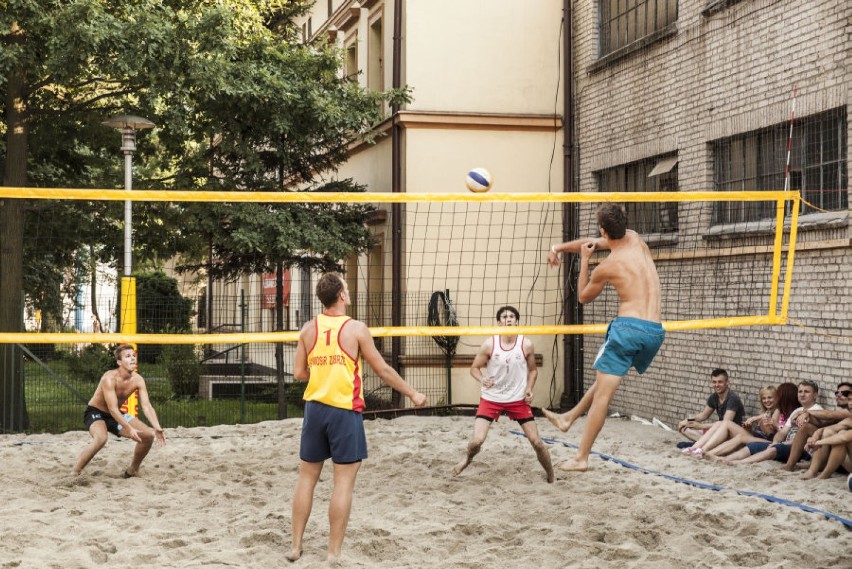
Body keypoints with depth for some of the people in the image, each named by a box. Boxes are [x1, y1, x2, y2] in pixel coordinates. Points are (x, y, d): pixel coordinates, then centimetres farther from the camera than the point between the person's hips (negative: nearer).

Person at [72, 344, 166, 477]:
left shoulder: (137, 380, -11)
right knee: (101, 438, -38)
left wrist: (157, 427, -31)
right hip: (95, 413, -7)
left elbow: (146, 406, -15)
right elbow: (113, 409, -34)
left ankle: (133, 470, 16)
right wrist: (130, 429, -42)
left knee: (148, 435, -5)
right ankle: (74, 473, -23)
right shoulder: (109, 378, -30)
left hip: (117, 415, 7)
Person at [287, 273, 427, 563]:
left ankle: (295, 547, 17)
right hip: (345, 411, -4)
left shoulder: (308, 329, 4)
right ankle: (334, 553, 3)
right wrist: (413, 394, 9)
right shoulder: (356, 329, -7)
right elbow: (383, 370, -2)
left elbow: (298, 373, 6)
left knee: (307, 478, 13)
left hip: (315, 408, 4)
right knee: (344, 482, 2)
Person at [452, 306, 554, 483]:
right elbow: (474, 368, -2)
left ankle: (551, 475, 23)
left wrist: (529, 389, -9)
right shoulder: (489, 345, -12)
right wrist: (482, 379, -24)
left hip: (518, 400, 1)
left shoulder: (526, 345, -8)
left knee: (536, 441, 0)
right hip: (491, 398, -1)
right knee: (477, 440, -13)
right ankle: (468, 459, 22)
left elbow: (532, 370, 7)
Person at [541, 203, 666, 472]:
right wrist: (559, 247, 27)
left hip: (629, 327, -7)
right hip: (655, 331, 7)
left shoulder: (606, 268, -5)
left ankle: (582, 458, 0)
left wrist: (584, 260, 14)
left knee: (602, 394, -2)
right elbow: (594, 242, 27)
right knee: (605, 378, 25)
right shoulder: (635, 239, 10)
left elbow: (583, 297, 16)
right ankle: (568, 418, 39)